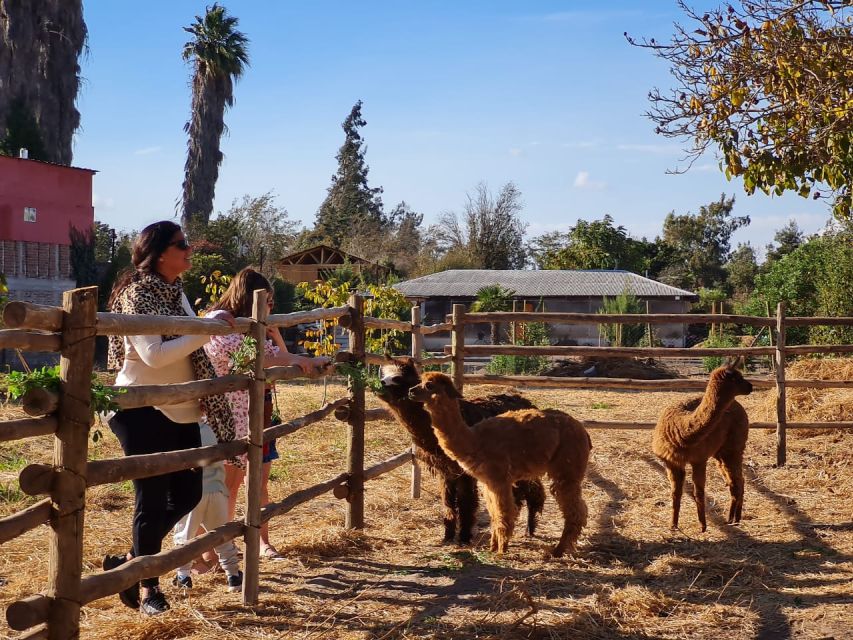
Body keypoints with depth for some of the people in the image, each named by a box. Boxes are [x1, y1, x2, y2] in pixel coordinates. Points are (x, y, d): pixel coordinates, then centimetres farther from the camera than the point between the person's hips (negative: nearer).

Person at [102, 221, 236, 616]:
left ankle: (131, 561, 26)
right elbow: (154, 355, -24)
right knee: (153, 500, 0)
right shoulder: (137, 294, -14)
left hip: (180, 412, 8)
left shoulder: (175, 291, 10)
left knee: (188, 493, 10)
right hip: (143, 411, -8)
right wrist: (206, 329, -23)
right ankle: (147, 585, 16)